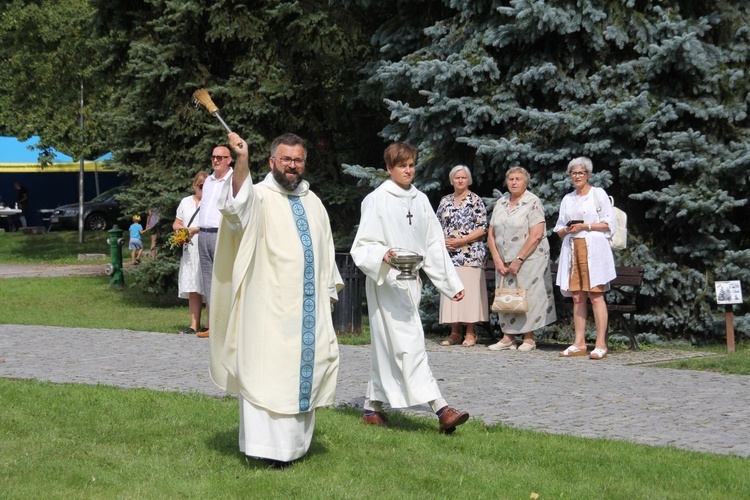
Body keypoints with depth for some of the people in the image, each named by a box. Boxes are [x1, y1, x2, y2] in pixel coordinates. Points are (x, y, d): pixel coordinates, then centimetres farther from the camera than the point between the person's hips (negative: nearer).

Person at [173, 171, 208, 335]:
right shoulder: (186, 202, 17)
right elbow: (176, 224, 19)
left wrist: (196, 229, -15)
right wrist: (184, 229, -3)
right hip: (190, 250, 5)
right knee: (192, 289, 4)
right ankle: (194, 324, 7)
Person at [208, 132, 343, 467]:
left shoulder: (313, 202, 15)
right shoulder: (260, 197, -4)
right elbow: (240, 204, -29)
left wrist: (328, 292, 20)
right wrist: (241, 162, -44)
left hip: (309, 309, 6)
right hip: (270, 309, -6)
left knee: (304, 371, 10)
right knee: (266, 372, -7)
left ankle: (294, 443, 20)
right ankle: (266, 444, -3)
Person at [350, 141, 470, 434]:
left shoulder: (420, 200, 11)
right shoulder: (377, 200, -6)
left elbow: (435, 245, 14)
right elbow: (362, 246, -8)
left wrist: (452, 283, 12)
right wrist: (383, 255, -28)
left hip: (411, 282, 7)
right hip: (386, 280, -7)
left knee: (388, 347, 12)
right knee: (409, 343, -12)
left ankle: (373, 408, 21)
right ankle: (441, 409, -20)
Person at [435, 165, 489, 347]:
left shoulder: (475, 201, 0)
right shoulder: (445, 201, 14)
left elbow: (482, 229, -7)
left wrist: (460, 241, -14)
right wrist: (442, 240, -4)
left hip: (470, 255, -4)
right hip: (449, 255, 5)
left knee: (468, 292, -6)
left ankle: (470, 334, 1)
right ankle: (454, 333, 11)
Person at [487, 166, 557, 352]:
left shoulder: (533, 202, -6)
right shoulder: (500, 203, 11)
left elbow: (536, 235, -15)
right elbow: (491, 235, 9)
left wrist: (518, 260, -16)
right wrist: (498, 261, -3)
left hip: (529, 259, -5)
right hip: (504, 262, 5)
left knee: (527, 295, -5)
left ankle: (528, 338, 3)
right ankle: (508, 337, 9)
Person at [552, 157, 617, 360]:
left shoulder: (599, 194, 5)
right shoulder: (567, 199, 20)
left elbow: (609, 224, -1)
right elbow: (559, 229, 20)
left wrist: (585, 226, -10)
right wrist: (568, 230, -2)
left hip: (593, 249, -5)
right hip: (571, 249, 5)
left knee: (596, 296, -10)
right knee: (577, 297, 2)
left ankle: (601, 344, -11)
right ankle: (579, 343, 3)